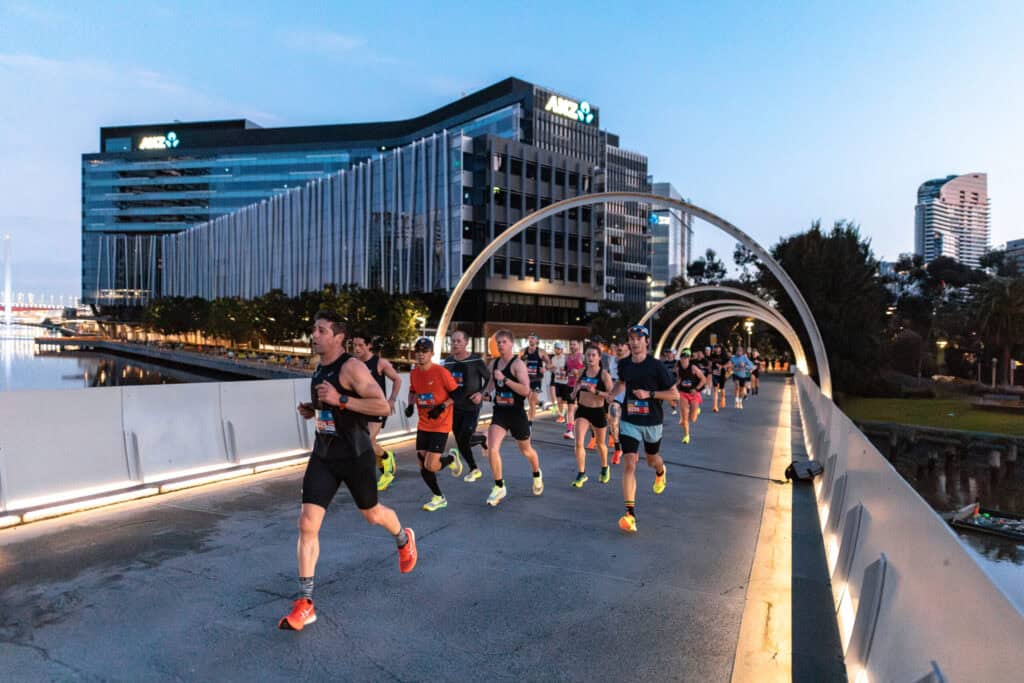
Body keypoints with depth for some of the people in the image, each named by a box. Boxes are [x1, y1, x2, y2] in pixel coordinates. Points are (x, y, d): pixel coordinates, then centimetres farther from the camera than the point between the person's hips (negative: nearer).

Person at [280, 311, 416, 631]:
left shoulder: (352, 367, -17)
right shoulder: (320, 369, 8)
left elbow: (383, 406, -24)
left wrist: (340, 400, -28)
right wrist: (311, 410, 4)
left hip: (354, 455, -6)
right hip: (323, 455, 6)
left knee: (372, 514, 15)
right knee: (307, 524, -4)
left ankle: (404, 538, 50)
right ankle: (305, 604, 5)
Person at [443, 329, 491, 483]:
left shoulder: (476, 360, -11)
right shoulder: (448, 361, 3)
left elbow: (489, 378, -2)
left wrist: (481, 393, -14)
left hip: (471, 407, -5)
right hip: (455, 407, 5)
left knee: (464, 440, -10)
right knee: (460, 442, 8)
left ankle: (483, 439, 24)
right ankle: (474, 470, 27)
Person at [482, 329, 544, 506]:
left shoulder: (518, 364, -15)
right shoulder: (494, 363, 5)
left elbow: (526, 390, -26)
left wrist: (505, 379, -30)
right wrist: (487, 394, 6)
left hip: (517, 413, -4)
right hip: (499, 412, 5)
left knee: (526, 450, 16)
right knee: (492, 449, -13)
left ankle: (537, 474, 48)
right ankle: (499, 487, 4)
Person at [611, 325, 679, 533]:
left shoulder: (656, 366, -13)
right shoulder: (624, 364, -2)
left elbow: (675, 394, -11)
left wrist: (649, 394, -22)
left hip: (652, 422, -1)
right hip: (629, 421, 1)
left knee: (652, 460, 22)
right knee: (629, 463, -14)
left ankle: (661, 471, 62)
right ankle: (630, 514, -13)